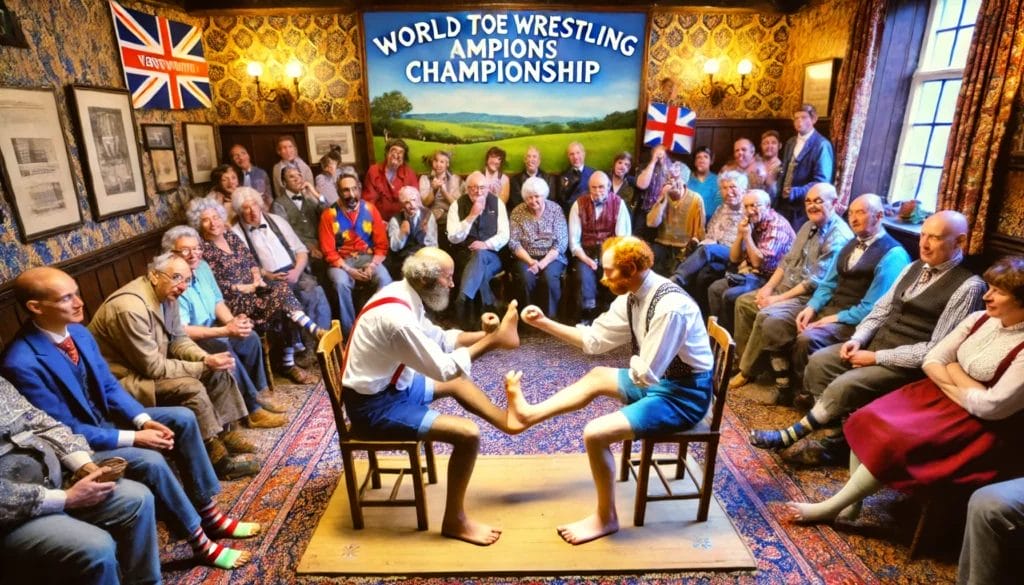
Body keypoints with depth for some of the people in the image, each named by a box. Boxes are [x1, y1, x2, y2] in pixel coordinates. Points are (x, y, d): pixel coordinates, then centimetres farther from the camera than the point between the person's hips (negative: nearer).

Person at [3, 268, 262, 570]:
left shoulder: (78, 332, -2)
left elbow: (110, 386, 4)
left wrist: (144, 420, -10)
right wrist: (132, 438, -23)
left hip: (106, 418, 8)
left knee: (183, 418, -5)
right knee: (149, 461, -29)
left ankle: (208, 513, 2)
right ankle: (200, 542, -10)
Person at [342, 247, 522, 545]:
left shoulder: (401, 294, -2)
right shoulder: (397, 318, -32)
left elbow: (438, 338, 9)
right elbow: (443, 368, -24)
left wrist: (481, 334, -5)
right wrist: (489, 342, -17)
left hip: (391, 384, 10)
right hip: (373, 406, -10)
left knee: (458, 382, 19)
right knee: (468, 434, -15)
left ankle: (507, 421, 28)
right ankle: (455, 521, 3)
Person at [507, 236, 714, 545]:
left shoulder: (671, 306, -30)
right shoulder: (632, 297, -1)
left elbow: (644, 373, -28)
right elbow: (594, 339, 6)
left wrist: (632, 362, -5)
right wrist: (544, 323, 1)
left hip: (683, 395, -9)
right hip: (659, 380, 9)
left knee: (595, 434, -16)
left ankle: (605, 518, 6)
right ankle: (529, 414, 22)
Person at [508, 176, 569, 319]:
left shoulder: (555, 210, -1)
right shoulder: (517, 212, 2)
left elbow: (561, 242, -7)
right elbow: (513, 242, -3)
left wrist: (543, 262, -18)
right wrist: (531, 261, -18)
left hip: (551, 257, 0)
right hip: (526, 257, 1)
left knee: (550, 277, -31)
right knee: (526, 278, -30)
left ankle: (550, 317, -14)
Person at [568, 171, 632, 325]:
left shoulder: (618, 204, 2)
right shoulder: (579, 204, 3)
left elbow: (623, 237, -4)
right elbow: (574, 240, -2)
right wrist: (586, 259, -16)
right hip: (586, 252, 0)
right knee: (584, 274, -29)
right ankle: (588, 315, -17)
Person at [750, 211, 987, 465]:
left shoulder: (968, 286, -13)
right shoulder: (913, 267, 11)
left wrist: (876, 357, -18)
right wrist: (858, 339, -6)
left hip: (908, 363, -8)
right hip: (877, 343, 8)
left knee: (845, 385, -26)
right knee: (818, 362, -10)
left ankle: (791, 435, -7)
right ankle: (839, 435, -4)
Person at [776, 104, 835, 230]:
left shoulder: (822, 145, -8)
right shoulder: (790, 142, 15)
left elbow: (821, 181, -14)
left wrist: (796, 192, -24)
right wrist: (779, 193, 2)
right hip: (784, 203, 6)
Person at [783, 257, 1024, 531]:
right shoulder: (979, 319, 2)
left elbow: (991, 407, -22)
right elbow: (932, 360, 2)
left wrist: (954, 371, -8)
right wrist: (959, 389, -14)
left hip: (983, 427, -7)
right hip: (939, 395, 7)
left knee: (894, 442, -25)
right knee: (868, 421, -13)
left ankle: (831, 507, -10)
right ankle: (851, 503, -6)